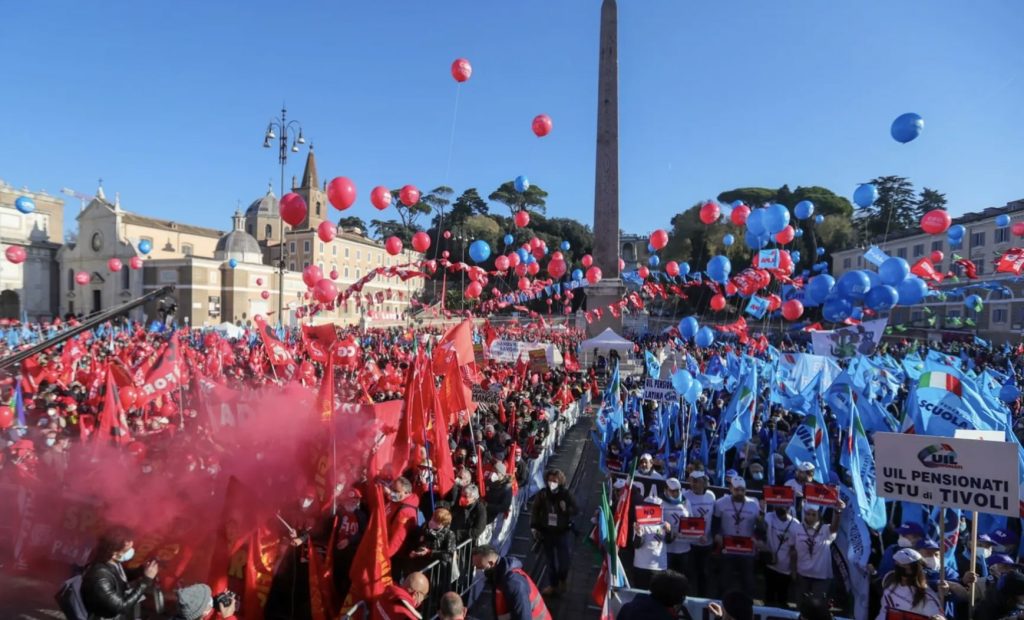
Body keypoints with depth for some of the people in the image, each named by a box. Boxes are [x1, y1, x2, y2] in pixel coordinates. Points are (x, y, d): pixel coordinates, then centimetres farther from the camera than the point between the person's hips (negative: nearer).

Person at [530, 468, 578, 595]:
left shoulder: (566, 494, -12)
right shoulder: (542, 494, -8)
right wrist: (534, 527, -4)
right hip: (546, 532, 2)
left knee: (563, 560, 4)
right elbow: (535, 511, -1)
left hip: (563, 533, -1)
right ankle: (553, 584, 33)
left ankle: (562, 581, 35)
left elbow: (576, 510, -5)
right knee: (550, 561, 14)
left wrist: (567, 509, -24)